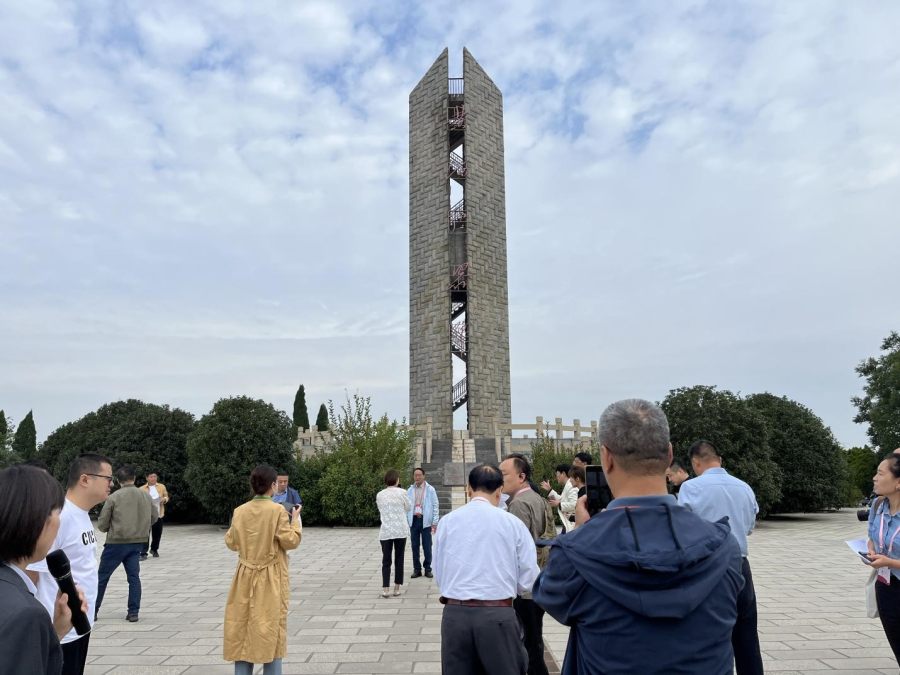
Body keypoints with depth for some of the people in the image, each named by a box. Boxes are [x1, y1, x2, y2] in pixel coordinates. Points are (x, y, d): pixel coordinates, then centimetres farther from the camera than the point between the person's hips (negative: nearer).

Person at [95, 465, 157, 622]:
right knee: (134, 577, 9)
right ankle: (133, 612, 6)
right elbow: (154, 517, 10)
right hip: (137, 543, 3)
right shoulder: (147, 496, 0)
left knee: (102, 577, 12)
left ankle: (93, 610, 21)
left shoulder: (114, 497, -11)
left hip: (116, 543, -3)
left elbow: (101, 525, -6)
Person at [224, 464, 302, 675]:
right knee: (271, 630, 6)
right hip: (271, 579, -4)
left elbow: (231, 542, 8)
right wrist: (295, 519, -1)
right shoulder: (278, 511, -15)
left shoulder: (240, 511, -2)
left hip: (246, 577, 4)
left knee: (243, 630, 12)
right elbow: (290, 541, -13)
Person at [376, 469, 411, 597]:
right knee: (399, 560, 9)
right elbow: (409, 508, 7)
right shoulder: (401, 492, -6)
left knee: (386, 561, 7)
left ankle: (385, 589, 1)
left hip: (386, 531, 1)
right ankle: (397, 589, 12)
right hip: (400, 530, -1)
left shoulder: (379, 495, 1)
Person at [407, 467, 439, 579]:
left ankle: (428, 569, 13)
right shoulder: (410, 490, 8)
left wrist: (435, 522, -6)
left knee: (427, 546, 1)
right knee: (415, 546, 6)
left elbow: (435, 506, 0)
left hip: (425, 520, -2)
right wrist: (406, 521, 4)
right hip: (413, 520, 2)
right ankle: (417, 569, 16)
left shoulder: (430, 489, 1)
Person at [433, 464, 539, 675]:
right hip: (499, 615, -2)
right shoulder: (513, 523, -4)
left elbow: (439, 575, 6)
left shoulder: (447, 521, 1)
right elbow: (528, 580, 0)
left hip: (455, 614, 2)